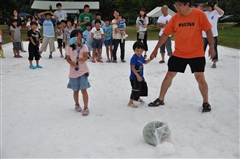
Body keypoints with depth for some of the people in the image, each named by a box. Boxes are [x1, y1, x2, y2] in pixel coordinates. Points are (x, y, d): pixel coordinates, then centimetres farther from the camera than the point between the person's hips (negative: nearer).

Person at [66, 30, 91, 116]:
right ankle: (77, 105, 37)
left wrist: (82, 59, -33)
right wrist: (73, 64, -18)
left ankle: (86, 108, 2)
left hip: (83, 71, -1)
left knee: (84, 90, -7)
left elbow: (85, 57, -11)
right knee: (75, 90, 13)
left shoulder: (84, 46, -2)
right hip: (73, 72, 1)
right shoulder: (69, 48, 0)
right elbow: (68, 59, 0)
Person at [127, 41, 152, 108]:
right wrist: (138, 76, -31)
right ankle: (130, 102, 4)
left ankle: (137, 98, 48)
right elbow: (133, 68, -27)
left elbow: (145, 62, 25)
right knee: (135, 89, -7)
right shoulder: (134, 58, -23)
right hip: (134, 77, -9)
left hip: (140, 77, 9)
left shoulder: (141, 57, 4)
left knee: (141, 88, 24)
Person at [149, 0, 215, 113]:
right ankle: (160, 99, 22)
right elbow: (165, 34, 3)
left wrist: (211, 47, -3)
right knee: (169, 75, 7)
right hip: (178, 54, 3)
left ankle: (206, 103, 21)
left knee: (200, 78, 0)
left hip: (197, 54, -3)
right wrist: (156, 49, 5)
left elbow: (208, 31, -3)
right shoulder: (175, 18, -3)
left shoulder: (199, 14, -11)